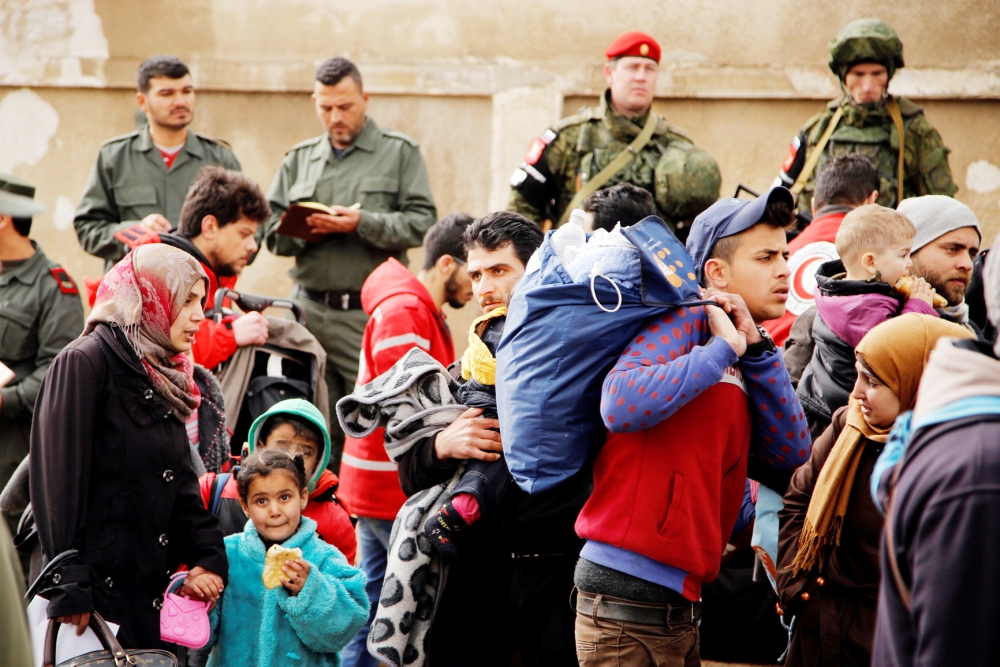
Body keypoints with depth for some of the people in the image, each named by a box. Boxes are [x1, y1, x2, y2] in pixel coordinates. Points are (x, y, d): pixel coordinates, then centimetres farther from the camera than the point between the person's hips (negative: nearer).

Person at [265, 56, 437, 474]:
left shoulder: (400, 152, 6)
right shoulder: (300, 158, 18)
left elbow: (421, 223, -5)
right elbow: (272, 231, 13)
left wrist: (362, 223, -16)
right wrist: (303, 230, -8)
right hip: (310, 310, 4)